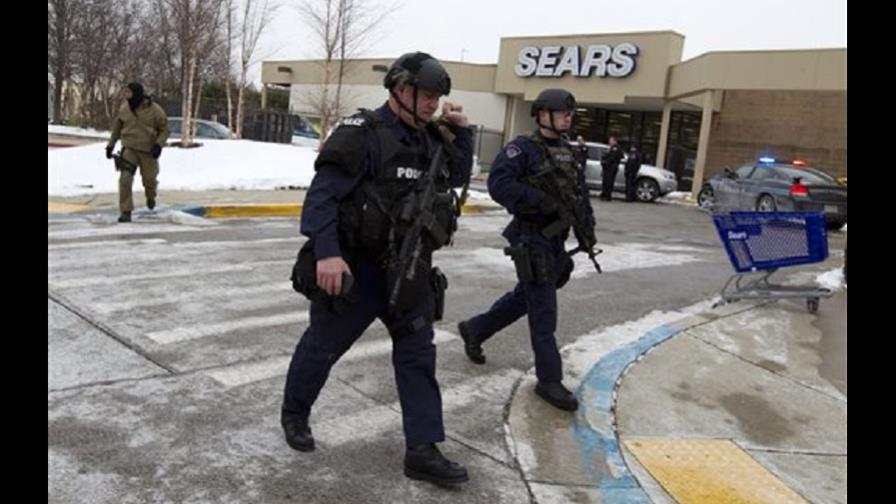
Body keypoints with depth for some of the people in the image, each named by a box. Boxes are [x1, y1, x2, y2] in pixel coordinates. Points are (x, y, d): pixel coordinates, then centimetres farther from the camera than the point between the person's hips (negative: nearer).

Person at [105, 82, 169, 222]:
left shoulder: (155, 110, -10)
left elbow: (164, 129, -2)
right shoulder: (124, 108, 1)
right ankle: (126, 211, -3)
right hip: (129, 149, 2)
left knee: (149, 179, 7)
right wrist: (110, 145, 15)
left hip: (148, 151, -1)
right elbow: (117, 127, 15)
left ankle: (151, 197, 44)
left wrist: (159, 144, -17)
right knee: (125, 179, -12)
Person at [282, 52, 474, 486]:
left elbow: (457, 178, 23)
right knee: (323, 346, 12)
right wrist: (326, 252, -33)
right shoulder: (361, 134, -16)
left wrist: (461, 133, 9)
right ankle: (294, 413, 38)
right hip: (354, 269, -7)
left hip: (408, 271, 7)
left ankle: (422, 450, 12)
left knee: (418, 354, 5)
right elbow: (322, 193, -22)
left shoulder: (428, 139, 9)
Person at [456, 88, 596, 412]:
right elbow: (499, 184, -23)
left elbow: (580, 192, 18)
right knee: (544, 313, -4)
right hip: (532, 241, -8)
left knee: (523, 298, 19)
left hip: (556, 241, 8)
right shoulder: (523, 149, -11)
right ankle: (550, 380, 6)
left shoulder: (568, 153, 14)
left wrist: (587, 227, 4)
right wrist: (542, 202, -25)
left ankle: (473, 330, 38)